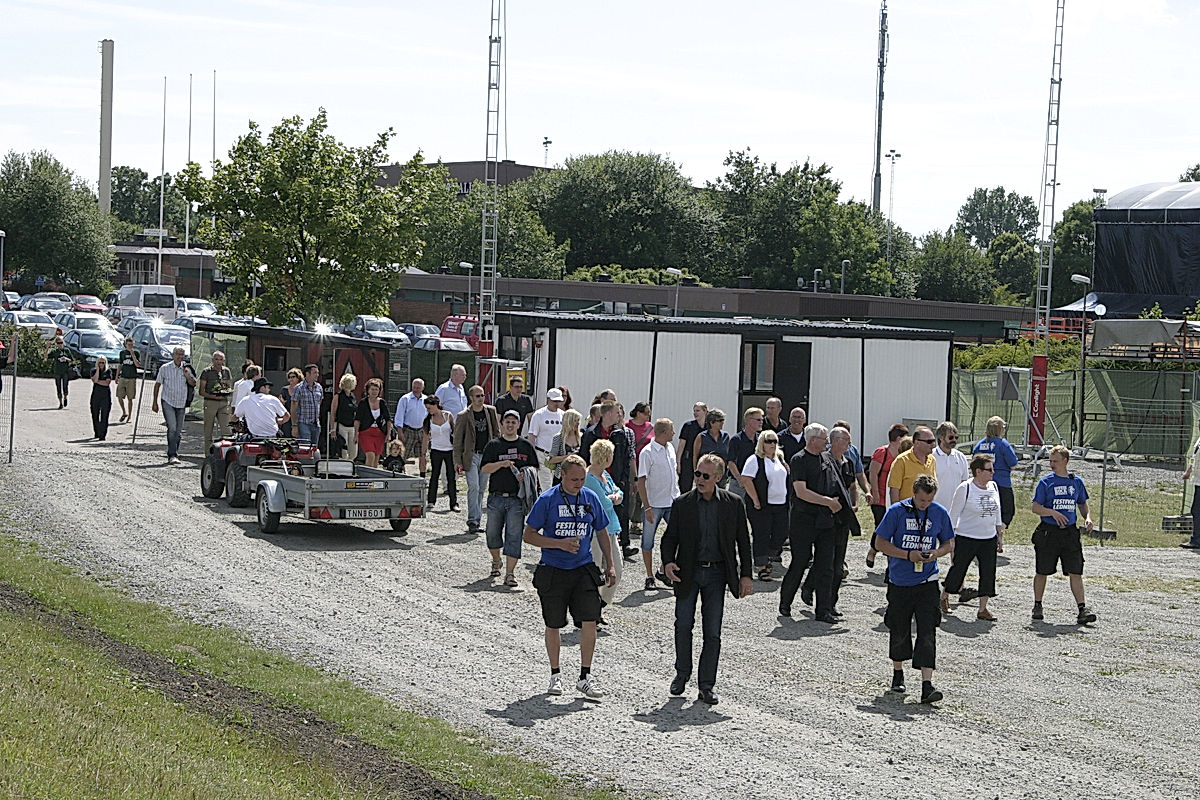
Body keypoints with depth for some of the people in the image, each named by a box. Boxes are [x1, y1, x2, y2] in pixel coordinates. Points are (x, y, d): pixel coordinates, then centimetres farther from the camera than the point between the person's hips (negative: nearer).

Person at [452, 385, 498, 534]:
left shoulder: (491, 411, 7)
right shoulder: (463, 416, -4)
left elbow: (496, 432, 15)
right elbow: (457, 441, -2)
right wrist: (458, 461, -7)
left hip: (487, 455, 4)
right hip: (471, 455, -4)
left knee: (481, 489, 8)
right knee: (473, 487, -14)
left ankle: (476, 520, 14)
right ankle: (472, 521, -13)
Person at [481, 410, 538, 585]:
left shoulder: (526, 446, 9)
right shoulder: (493, 445, 6)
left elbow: (535, 468, 14)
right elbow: (484, 468, 0)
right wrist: (501, 464, -15)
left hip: (517, 499, -1)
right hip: (496, 497, 1)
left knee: (514, 535, -8)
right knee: (493, 533, 10)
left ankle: (509, 573, -7)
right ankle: (496, 562, 37)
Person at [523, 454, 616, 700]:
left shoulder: (590, 498, 5)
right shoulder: (547, 500, -6)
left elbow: (602, 533, 17)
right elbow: (528, 535, -6)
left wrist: (610, 566, 13)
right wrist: (560, 544, -16)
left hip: (584, 569, 2)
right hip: (553, 571, -2)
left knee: (590, 621, -9)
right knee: (553, 625, 6)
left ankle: (585, 677, 0)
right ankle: (555, 675, 22)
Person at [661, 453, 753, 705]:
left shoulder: (733, 503, 0)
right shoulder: (682, 503, -1)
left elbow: (743, 541, 5)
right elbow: (670, 537, 4)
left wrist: (746, 575, 1)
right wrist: (668, 562, -15)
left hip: (717, 573, 0)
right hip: (688, 573, 0)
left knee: (712, 633, 1)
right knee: (683, 625, 1)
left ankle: (707, 685, 9)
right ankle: (682, 673, 22)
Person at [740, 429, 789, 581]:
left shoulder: (780, 459, 15)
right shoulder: (755, 460, -7)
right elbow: (746, 480, -14)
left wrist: (787, 498, 15)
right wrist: (756, 501, -17)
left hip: (781, 505, 7)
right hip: (762, 506, -7)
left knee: (781, 534, 6)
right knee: (762, 536, -4)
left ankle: (765, 558, 27)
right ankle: (762, 568, 3)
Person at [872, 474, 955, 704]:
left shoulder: (939, 513, 1)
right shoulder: (897, 511, -7)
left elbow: (949, 543, 13)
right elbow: (880, 542, -5)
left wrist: (937, 553, -10)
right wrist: (908, 555, -16)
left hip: (927, 581, 0)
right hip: (899, 581, 0)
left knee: (927, 630, -10)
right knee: (899, 630, 12)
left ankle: (927, 685, -14)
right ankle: (898, 673, 35)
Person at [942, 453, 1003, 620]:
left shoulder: (993, 486, 6)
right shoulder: (965, 489, -12)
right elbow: (954, 515, -8)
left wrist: (1000, 537, 15)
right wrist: (951, 540, -10)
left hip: (989, 539, 5)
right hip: (966, 538, -5)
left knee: (988, 572, -1)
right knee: (958, 569, 6)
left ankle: (983, 609, 7)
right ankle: (944, 597, 32)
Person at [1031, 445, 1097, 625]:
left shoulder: (1077, 482, 8)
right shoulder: (1046, 482, -1)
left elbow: (1083, 504, 20)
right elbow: (1036, 507, -4)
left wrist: (1087, 518, 0)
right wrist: (1053, 513, -21)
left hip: (1070, 532, 2)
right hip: (1048, 532, -2)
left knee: (1075, 572, -6)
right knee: (1042, 572, 7)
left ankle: (1082, 609, -8)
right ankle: (1037, 606, 22)